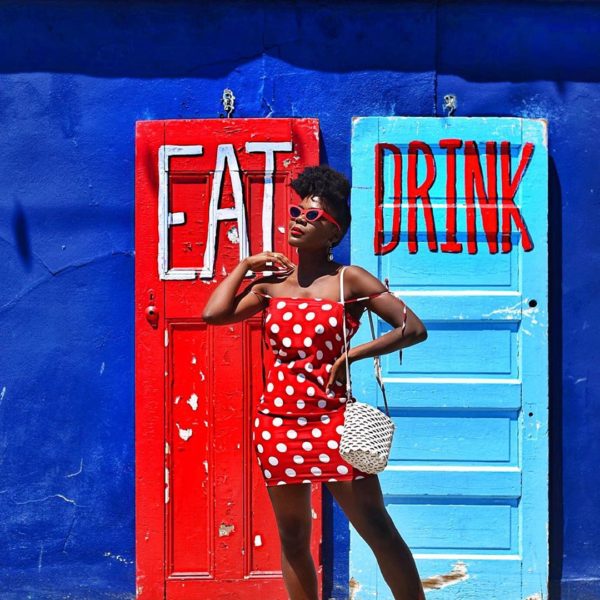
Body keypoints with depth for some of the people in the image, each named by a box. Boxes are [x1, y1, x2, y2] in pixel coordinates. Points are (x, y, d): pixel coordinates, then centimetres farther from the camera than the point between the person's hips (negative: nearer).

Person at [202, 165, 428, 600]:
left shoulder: (349, 280, -2)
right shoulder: (273, 280, 9)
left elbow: (414, 329, -6)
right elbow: (214, 313, -2)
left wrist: (352, 355, -11)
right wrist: (245, 265, 6)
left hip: (331, 422, -4)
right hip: (276, 423, 4)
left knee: (378, 530, -2)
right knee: (293, 539, 14)